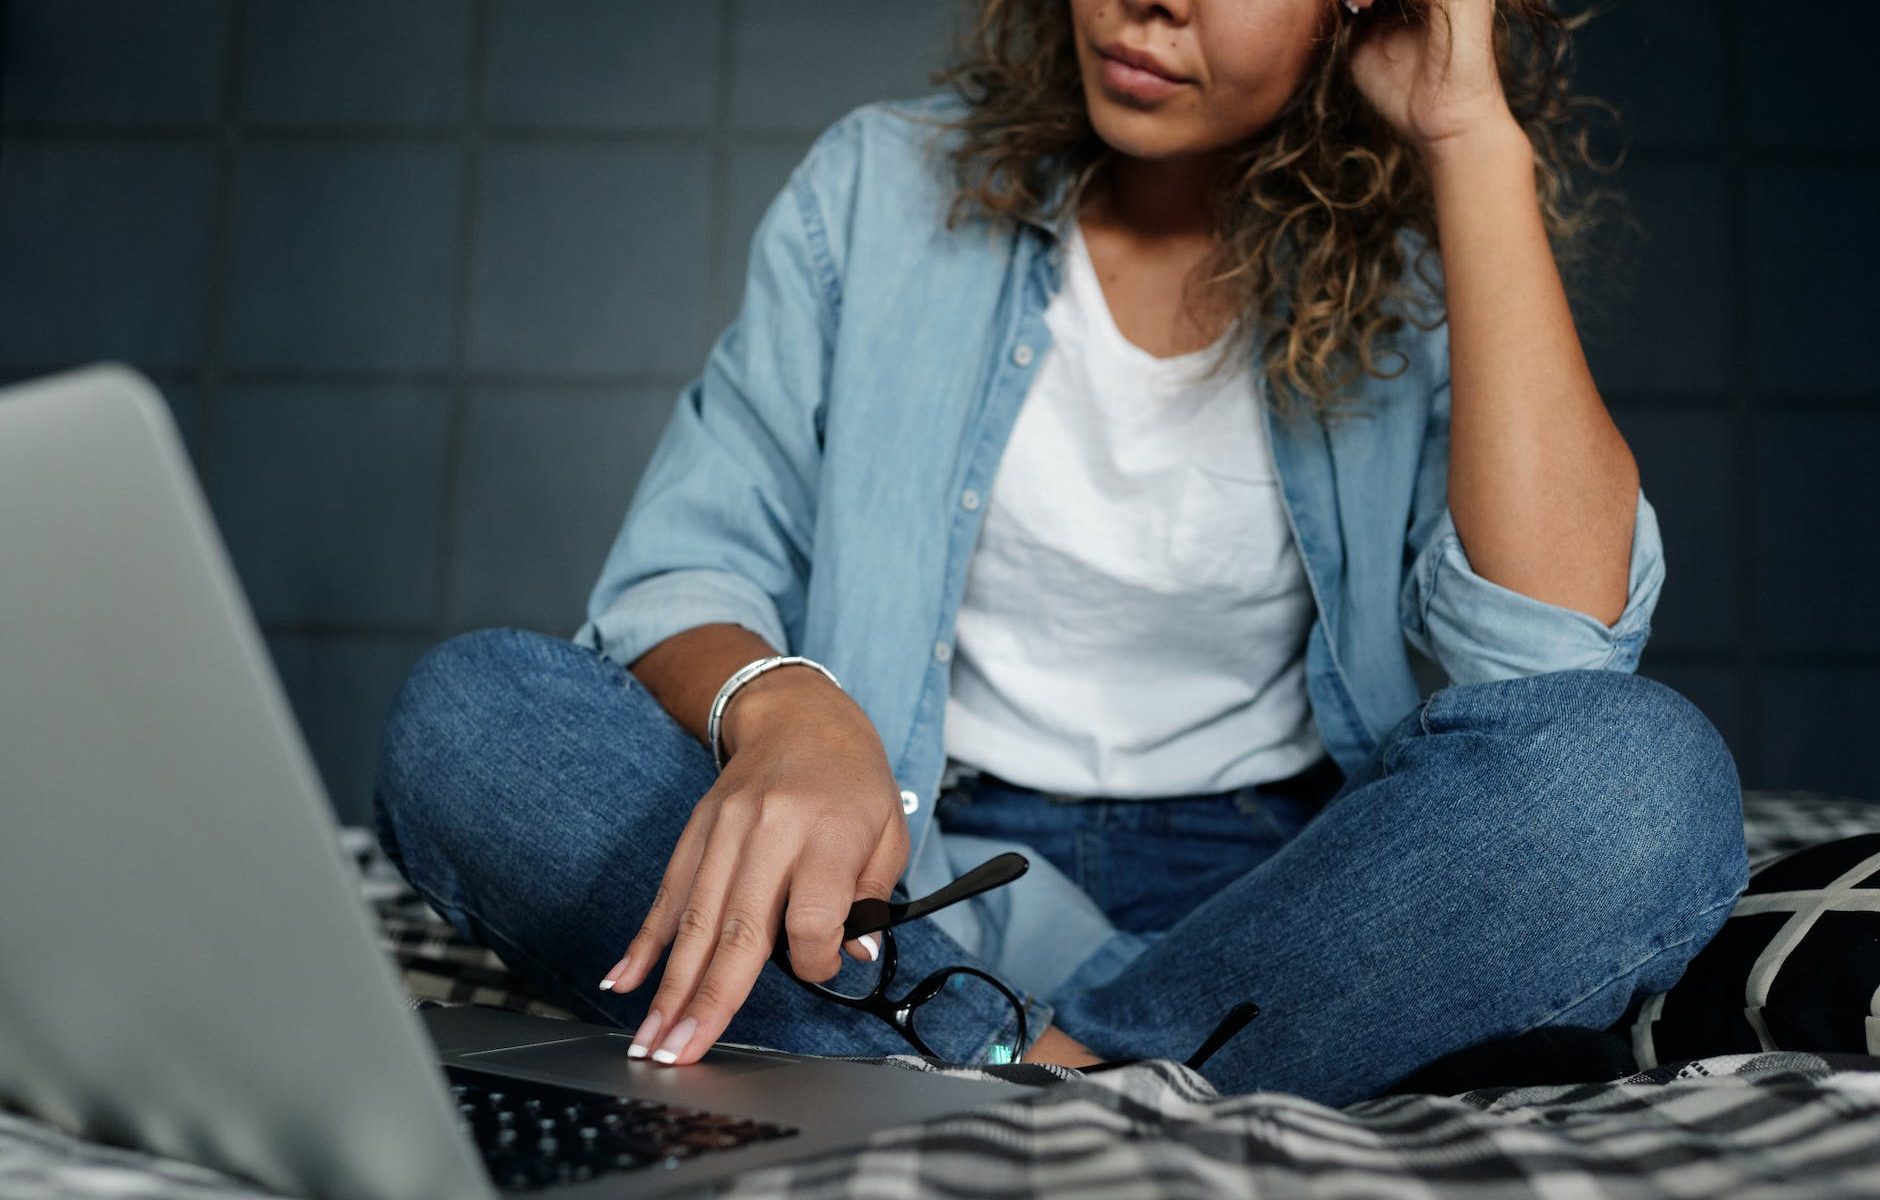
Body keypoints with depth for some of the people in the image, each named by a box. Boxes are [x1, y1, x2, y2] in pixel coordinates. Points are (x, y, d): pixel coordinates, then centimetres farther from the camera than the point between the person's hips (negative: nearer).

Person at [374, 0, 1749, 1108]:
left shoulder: (1425, 269, 1)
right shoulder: (887, 184, 4)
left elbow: (1559, 645, -18)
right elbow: (682, 570, -2)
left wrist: (1474, 140, -16)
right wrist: (782, 708, -28)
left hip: (1263, 890, 0)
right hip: (918, 865, 1)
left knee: (1642, 772, -27)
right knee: (467, 711, -21)